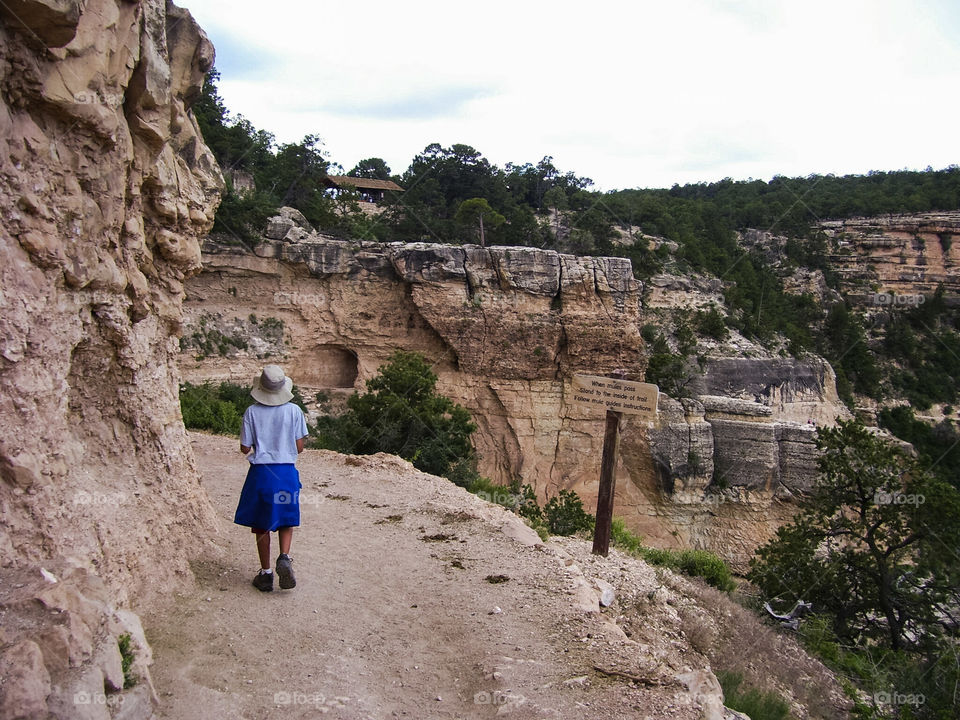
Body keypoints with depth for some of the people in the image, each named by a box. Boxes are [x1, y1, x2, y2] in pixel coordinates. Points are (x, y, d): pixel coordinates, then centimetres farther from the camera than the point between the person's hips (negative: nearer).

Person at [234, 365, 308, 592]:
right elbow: (299, 447, -1)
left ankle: (266, 573, 15)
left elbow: (245, 449, -3)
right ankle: (284, 558, -9)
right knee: (286, 521, 15)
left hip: (261, 472, 0)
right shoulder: (294, 411, -4)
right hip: (287, 472, 1)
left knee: (261, 524, 11)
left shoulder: (252, 412, -6)